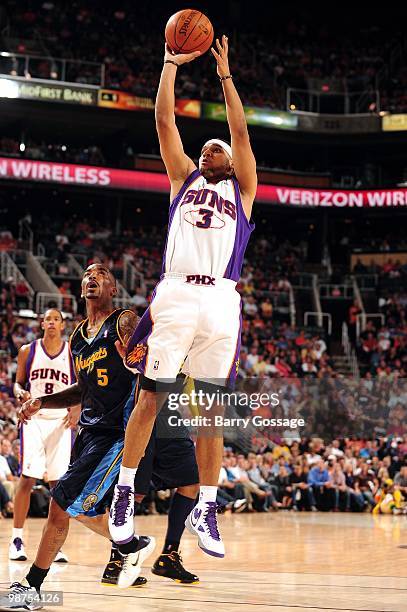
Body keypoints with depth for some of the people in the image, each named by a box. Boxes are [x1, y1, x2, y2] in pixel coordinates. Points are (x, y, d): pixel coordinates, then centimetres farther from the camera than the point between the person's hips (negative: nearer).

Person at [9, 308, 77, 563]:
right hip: (34, 419, -1)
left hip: (61, 421, 1)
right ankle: (17, 539, 2)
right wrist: (20, 394, -11)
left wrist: (76, 408, -11)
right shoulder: (28, 351, 4)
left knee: (59, 482, -1)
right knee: (27, 479, -7)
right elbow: (18, 382, 11)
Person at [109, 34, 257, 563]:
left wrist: (225, 74, 13)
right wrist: (171, 63, 17)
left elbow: (240, 131, 11)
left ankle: (206, 509, 7)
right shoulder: (184, 177, 21)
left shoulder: (242, 188, 20)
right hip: (175, 294, 0)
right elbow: (164, 119, 15)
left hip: (221, 301, 0)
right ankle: (124, 494, 8)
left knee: (211, 408, 2)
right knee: (150, 397, -2)